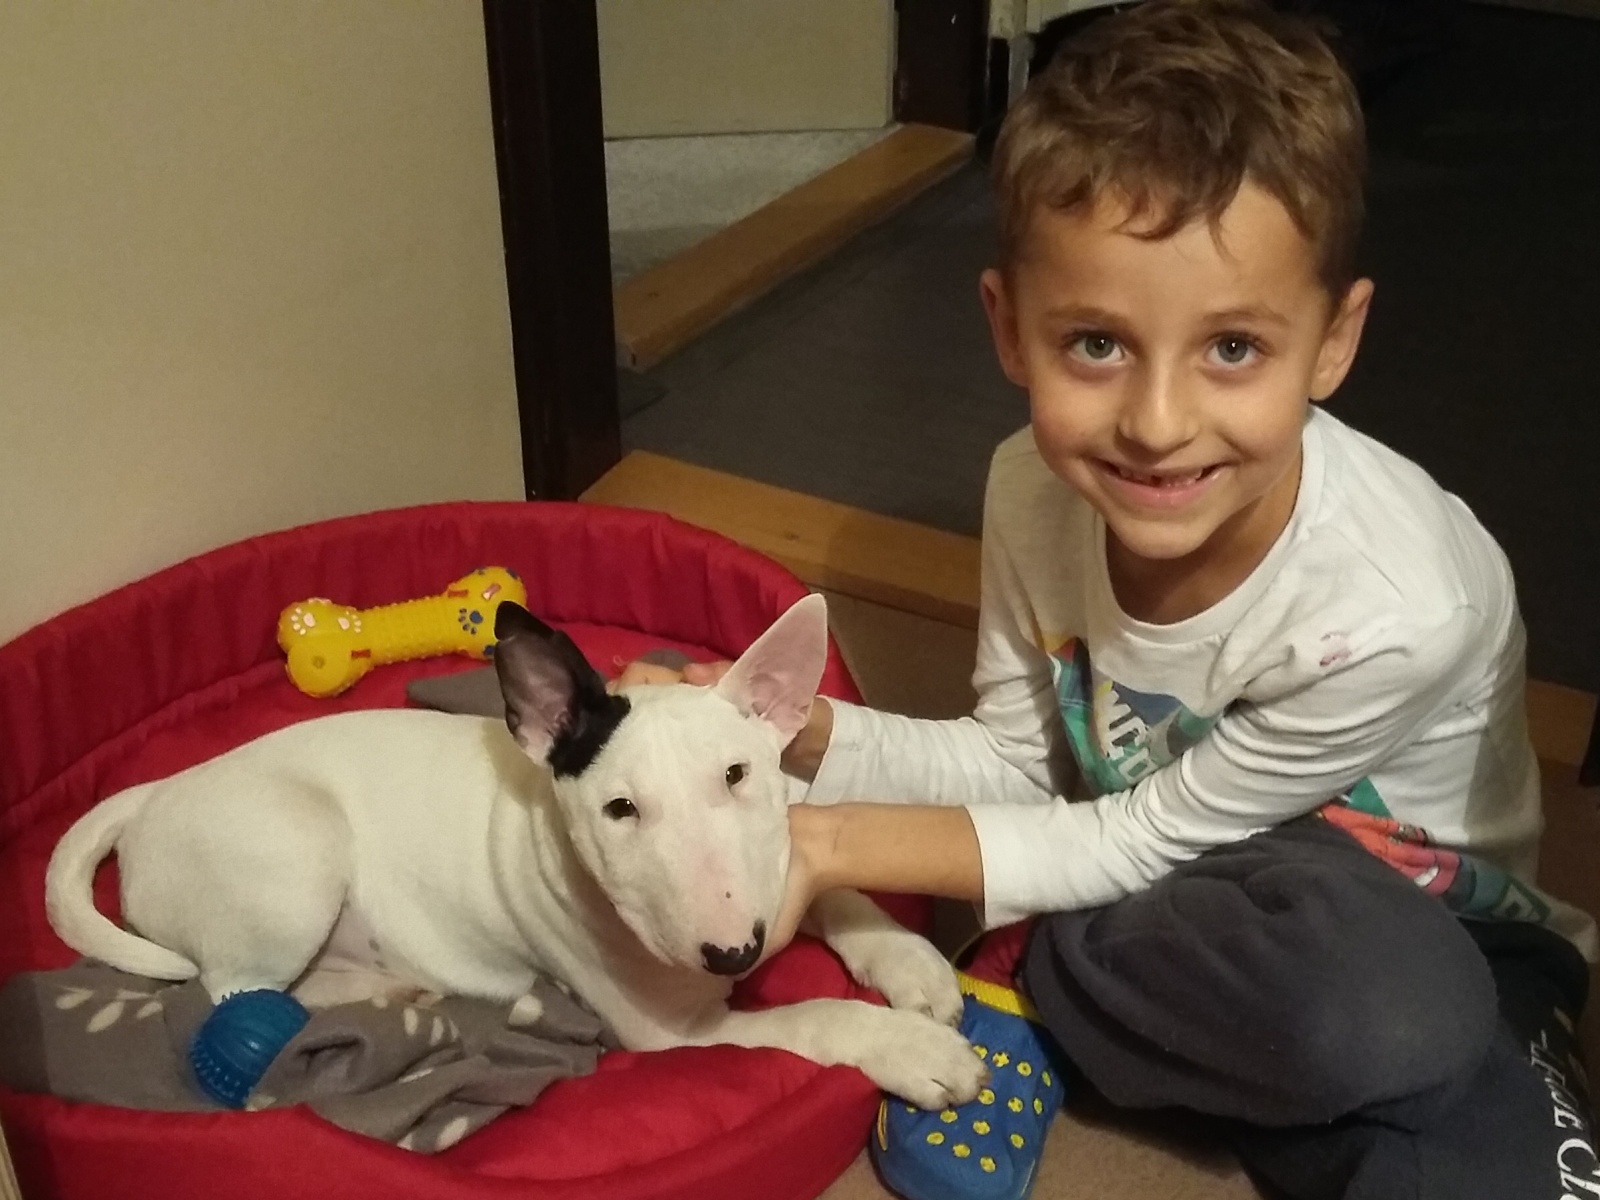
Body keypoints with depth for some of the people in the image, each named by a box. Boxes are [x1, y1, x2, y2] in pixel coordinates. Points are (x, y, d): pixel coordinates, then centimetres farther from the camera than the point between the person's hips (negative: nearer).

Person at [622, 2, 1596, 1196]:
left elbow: (1147, 841, -19)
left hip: (1417, 937, -1)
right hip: (1185, 897, 1)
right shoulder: (1036, 489, -18)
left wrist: (835, 846, -21)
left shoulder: (1389, 611, -34)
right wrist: (806, 736, -20)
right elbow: (1016, 765, -3)